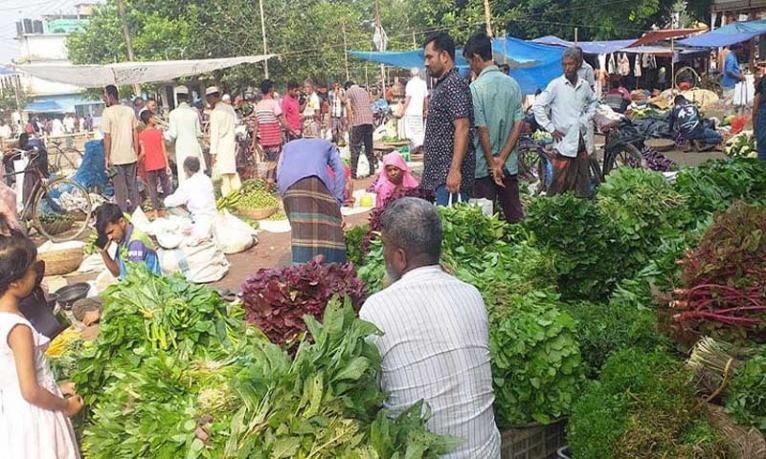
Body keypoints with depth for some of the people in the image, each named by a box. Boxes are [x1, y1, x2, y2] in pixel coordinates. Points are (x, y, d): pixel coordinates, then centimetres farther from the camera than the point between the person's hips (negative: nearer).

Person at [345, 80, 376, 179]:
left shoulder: (349, 91, 5)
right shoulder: (365, 91, 23)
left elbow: (348, 108, -7)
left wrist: (350, 122, -3)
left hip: (358, 122, -5)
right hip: (369, 121, 5)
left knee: (355, 148, -4)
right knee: (369, 147, 13)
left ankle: (353, 174, -7)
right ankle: (372, 171, 13)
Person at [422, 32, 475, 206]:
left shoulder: (454, 84, -12)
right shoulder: (442, 85, 19)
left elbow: (462, 128, -21)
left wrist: (455, 170, -26)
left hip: (450, 173, -10)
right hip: (441, 172, 10)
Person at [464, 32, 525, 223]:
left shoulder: (476, 88, -12)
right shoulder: (513, 84, 4)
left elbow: (482, 130, -14)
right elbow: (519, 124, 0)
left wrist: (492, 164, -8)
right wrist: (501, 159, -4)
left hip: (483, 166, -5)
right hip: (510, 164, 5)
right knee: (515, 215, 12)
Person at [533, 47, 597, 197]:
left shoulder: (584, 85, 7)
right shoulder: (556, 85, -8)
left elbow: (592, 103, 27)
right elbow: (537, 106, -11)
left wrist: (587, 120, 12)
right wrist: (551, 129, -10)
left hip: (582, 140, 5)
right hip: (564, 141, -5)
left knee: (583, 184, 11)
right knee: (560, 184, -3)